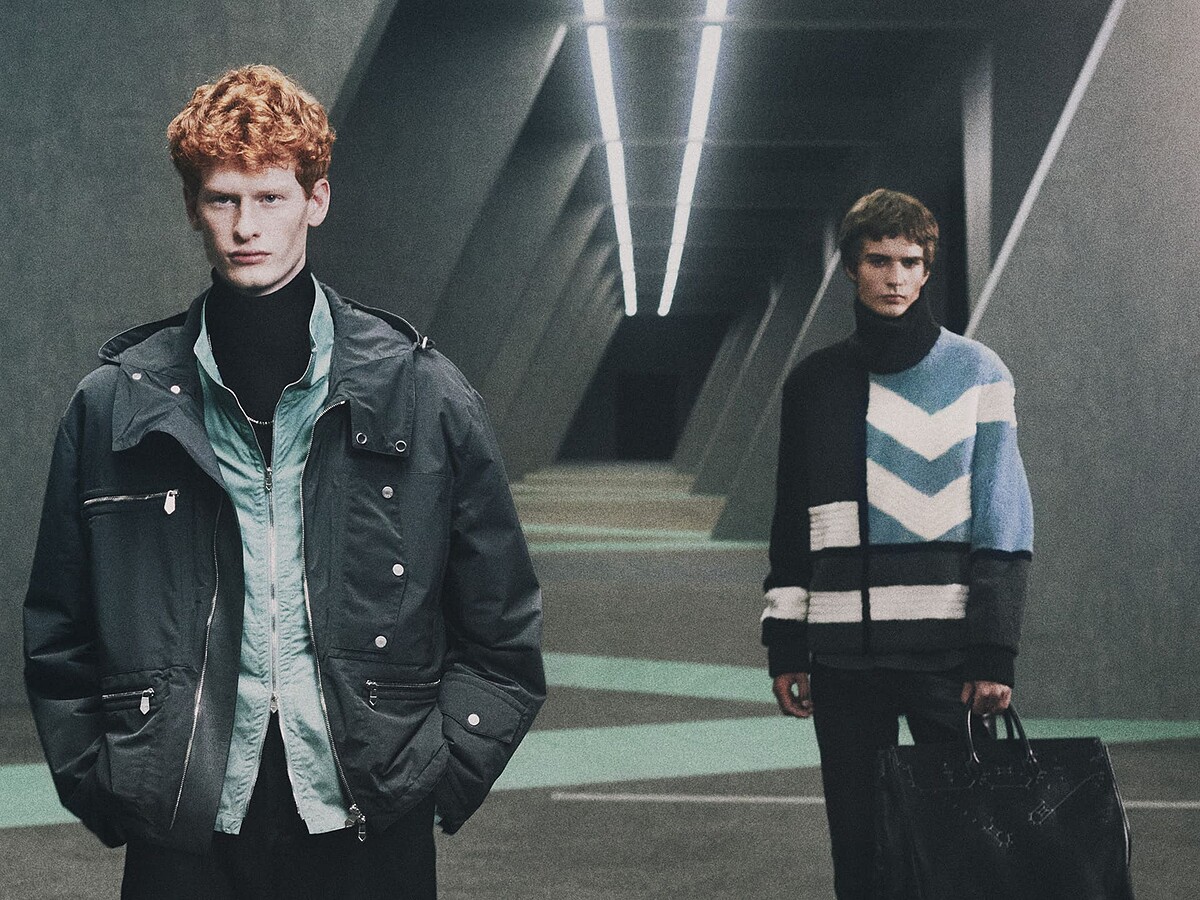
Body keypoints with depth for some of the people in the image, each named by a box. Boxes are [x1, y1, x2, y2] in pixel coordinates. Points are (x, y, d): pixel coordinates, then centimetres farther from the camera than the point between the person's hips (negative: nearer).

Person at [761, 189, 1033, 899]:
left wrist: (993, 654, -9)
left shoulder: (977, 373, 2)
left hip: (945, 650, -3)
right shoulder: (815, 383, 12)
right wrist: (786, 646, 9)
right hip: (843, 653, 3)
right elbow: (791, 527, 15)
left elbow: (1004, 521, -2)